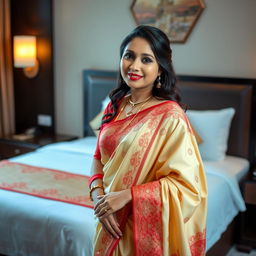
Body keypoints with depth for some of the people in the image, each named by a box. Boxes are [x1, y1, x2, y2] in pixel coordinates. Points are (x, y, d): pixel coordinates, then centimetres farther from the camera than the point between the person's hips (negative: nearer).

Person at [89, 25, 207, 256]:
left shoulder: (171, 116, -20)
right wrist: (97, 194, -10)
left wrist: (127, 195, -25)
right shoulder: (116, 105, 0)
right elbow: (99, 157, 8)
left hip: (148, 227, -5)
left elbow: (187, 185, -21)